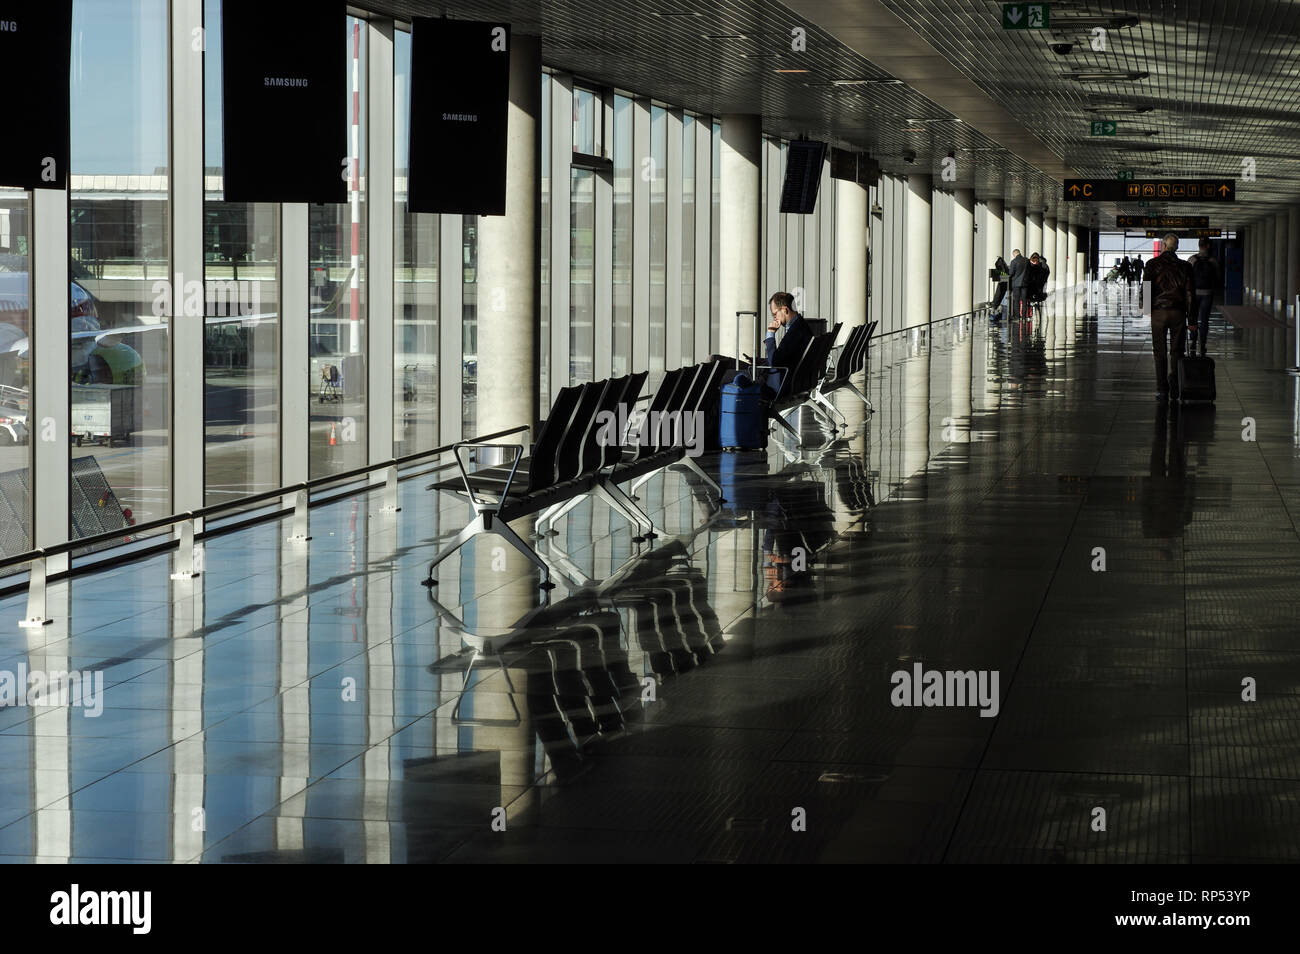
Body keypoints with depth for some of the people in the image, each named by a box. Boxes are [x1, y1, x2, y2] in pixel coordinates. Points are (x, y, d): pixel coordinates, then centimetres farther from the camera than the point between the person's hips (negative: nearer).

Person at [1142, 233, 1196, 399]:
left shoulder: (1152, 264, -2)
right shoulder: (1184, 266, 4)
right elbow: (1190, 292, 4)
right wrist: (1190, 315, 9)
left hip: (1158, 312, -1)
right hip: (1178, 312, 1)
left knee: (1159, 352, 4)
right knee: (1176, 351, 8)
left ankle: (1162, 389, 1)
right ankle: (1175, 389, 5)